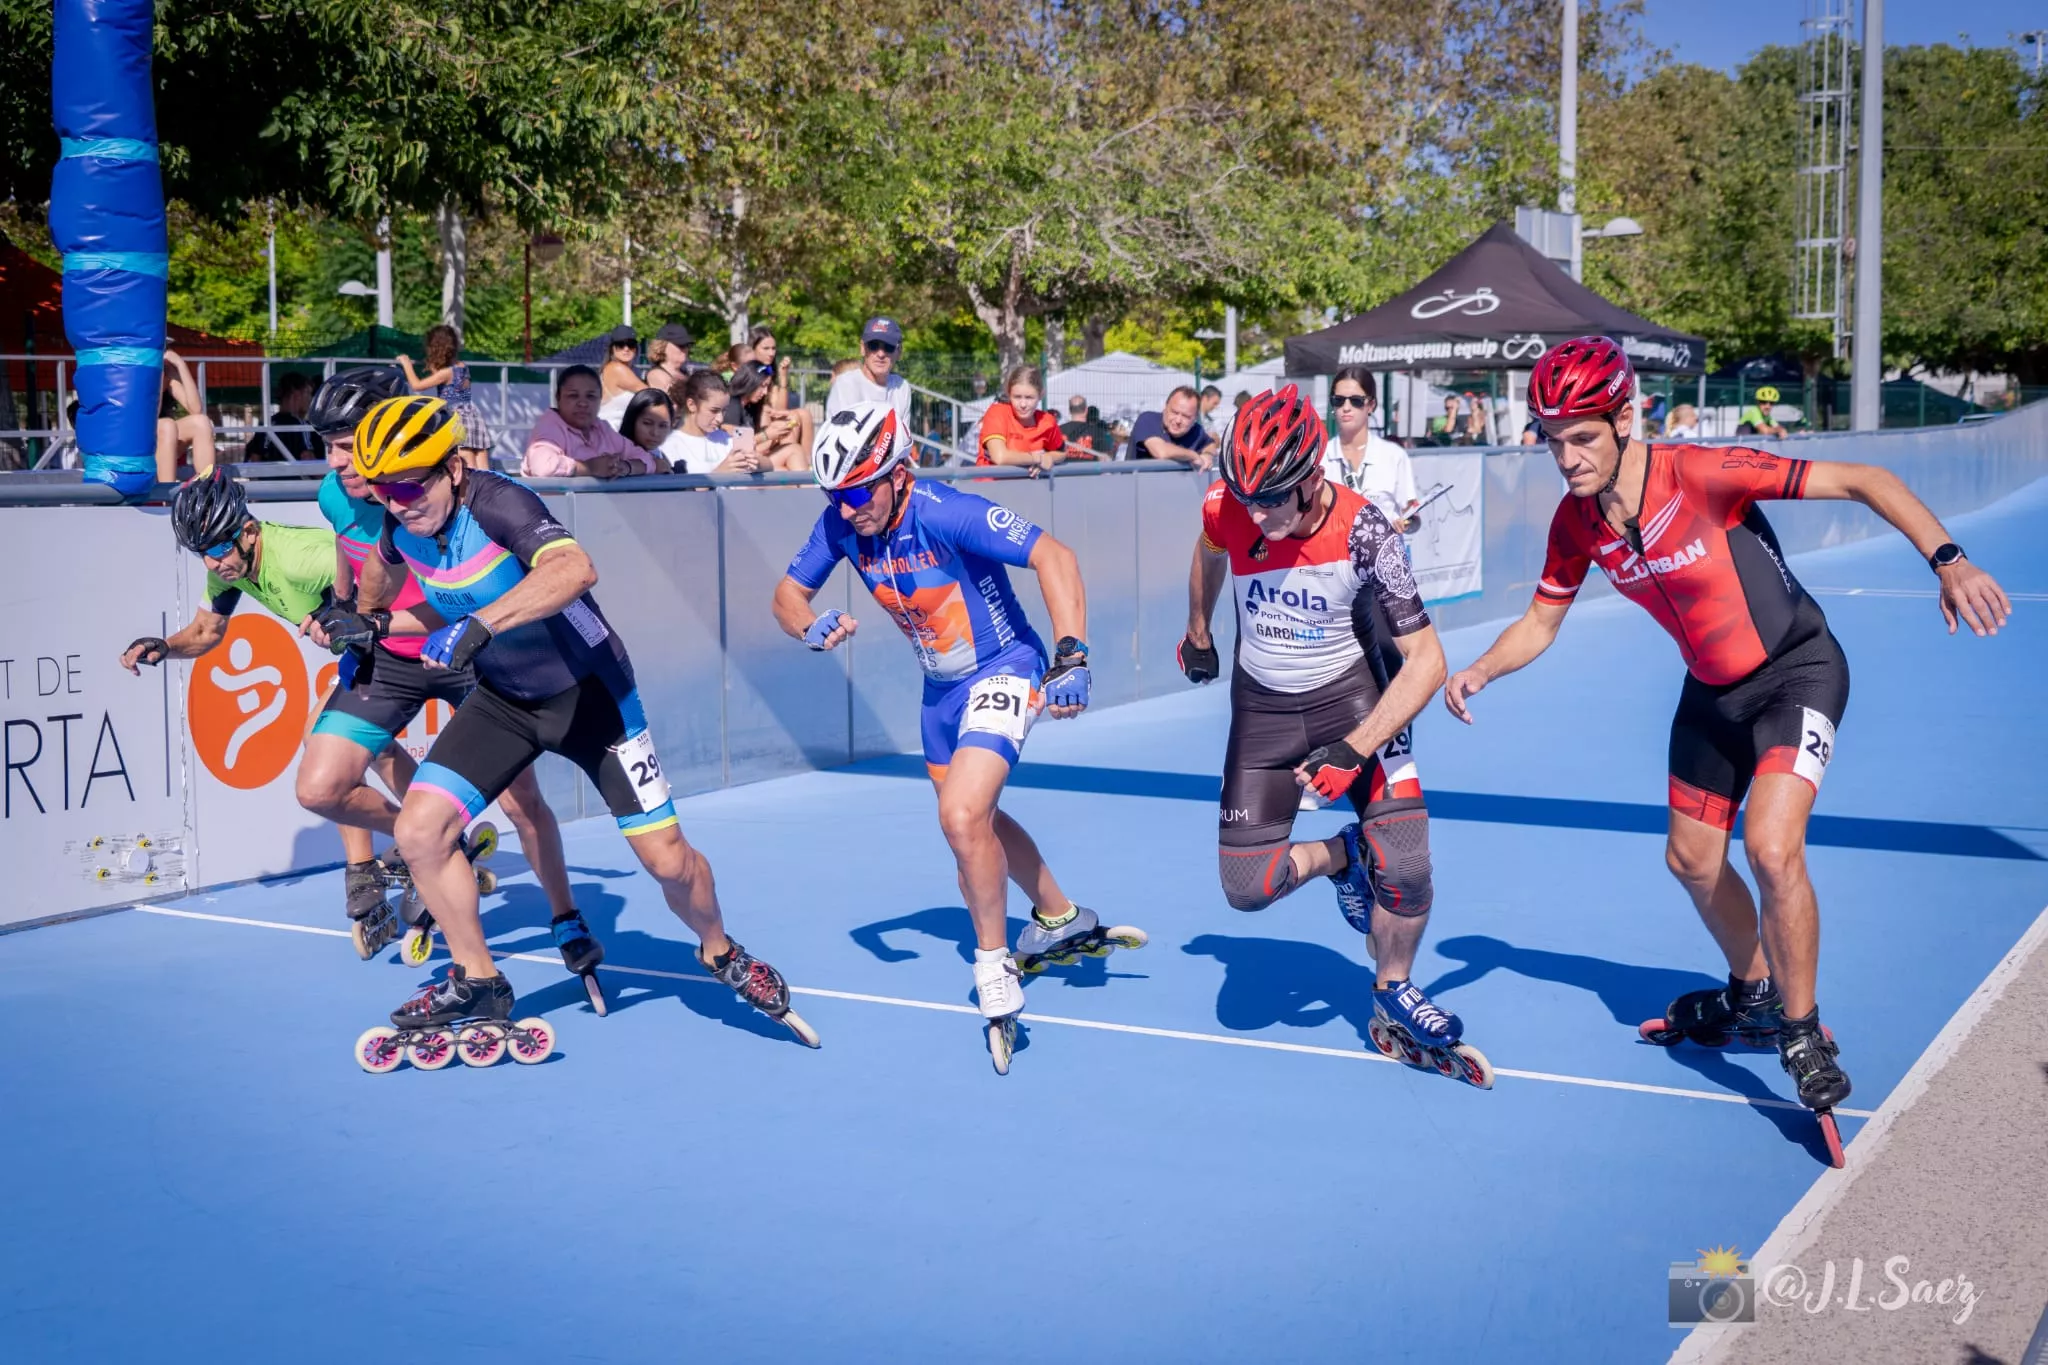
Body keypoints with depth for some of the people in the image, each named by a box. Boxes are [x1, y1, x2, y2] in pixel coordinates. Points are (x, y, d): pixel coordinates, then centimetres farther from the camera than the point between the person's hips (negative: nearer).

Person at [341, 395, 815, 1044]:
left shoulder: (497, 503, -31)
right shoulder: (403, 524, -10)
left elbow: (575, 569, -53)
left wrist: (478, 625, -59)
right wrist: (369, 623, 24)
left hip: (589, 690, -6)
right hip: (503, 696, 6)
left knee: (666, 859, -5)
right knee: (420, 830, -10)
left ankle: (720, 953, 28)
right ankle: (477, 982, 11)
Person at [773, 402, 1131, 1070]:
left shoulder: (944, 513, -30)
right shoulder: (840, 524, -11)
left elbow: (1053, 557, -34)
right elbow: (788, 593, 0)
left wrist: (1071, 657, -41)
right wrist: (813, 626, -24)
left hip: (1004, 671, -8)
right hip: (941, 686, 8)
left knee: (962, 817, -24)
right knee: (972, 820, 23)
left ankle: (994, 965, -2)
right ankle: (1061, 919, 46)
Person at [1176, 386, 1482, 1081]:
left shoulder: (1363, 532, -26)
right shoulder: (1227, 507, -17)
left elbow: (1426, 659, -24)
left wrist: (1354, 750, -31)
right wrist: (1197, 634, 24)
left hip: (1353, 691, -3)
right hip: (1262, 704, 3)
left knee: (1405, 866, -18)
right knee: (1246, 888, -7)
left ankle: (1393, 993, 11)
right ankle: (1341, 856, 23)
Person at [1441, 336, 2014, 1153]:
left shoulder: (1703, 475, -29)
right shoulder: (1577, 520, -10)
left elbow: (1863, 481, -28)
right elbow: (1542, 621, 4)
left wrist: (1948, 562, -39)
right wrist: (1480, 670, -15)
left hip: (1796, 672, -7)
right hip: (1712, 690, 7)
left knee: (1771, 847, -24)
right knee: (1691, 860, 14)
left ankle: (1803, 1035, -2)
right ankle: (1754, 996, 42)